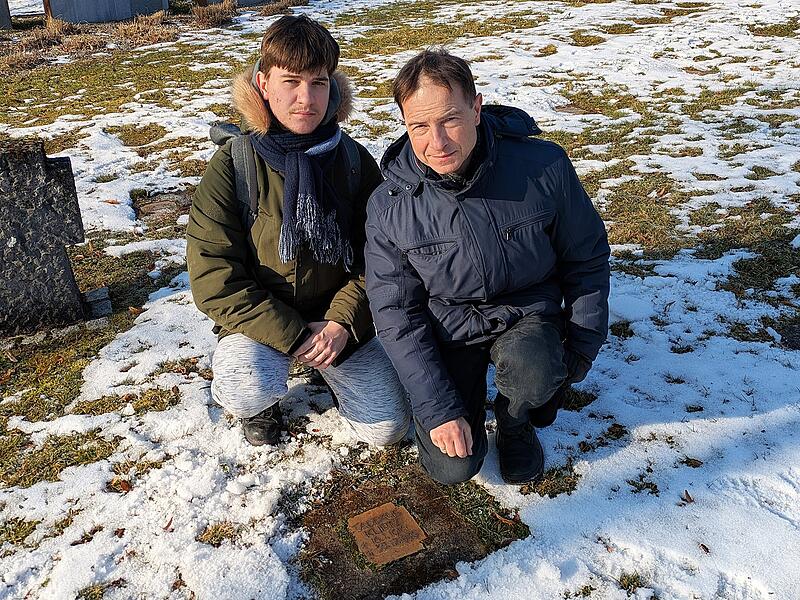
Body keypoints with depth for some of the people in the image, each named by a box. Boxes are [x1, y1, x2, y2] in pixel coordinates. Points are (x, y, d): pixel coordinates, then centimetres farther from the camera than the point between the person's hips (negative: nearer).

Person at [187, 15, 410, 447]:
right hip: (259, 318, -2)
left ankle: (329, 367, 24)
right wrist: (290, 336, -21)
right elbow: (212, 275, -15)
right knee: (252, 389, -34)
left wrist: (344, 321, -18)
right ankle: (256, 401, 6)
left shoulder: (354, 161, -5)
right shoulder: (233, 164, -13)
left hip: (338, 316, 3)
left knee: (388, 428, -7)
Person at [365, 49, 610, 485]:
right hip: (449, 330, 0)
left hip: (528, 315, 0)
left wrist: (581, 350, -3)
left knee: (530, 369, -35)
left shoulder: (544, 167, -19)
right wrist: (438, 408, -16)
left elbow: (587, 261, -3)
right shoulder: (388, 207, -17)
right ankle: (467, 392, 21)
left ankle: (515, 420, 3)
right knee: (452, 467, -12)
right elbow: (396, 315, -11)